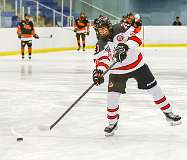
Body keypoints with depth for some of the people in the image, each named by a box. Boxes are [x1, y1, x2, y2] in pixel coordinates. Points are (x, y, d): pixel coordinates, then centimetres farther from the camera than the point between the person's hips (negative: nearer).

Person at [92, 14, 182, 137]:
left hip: (137, 64, -1)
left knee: (153, 88, 4)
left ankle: (168, 113, 20)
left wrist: (126, 46, -39)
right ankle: (112, 122, 11)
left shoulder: (121, 28, -19)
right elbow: (101, 59, -18)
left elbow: (136, 36, -23)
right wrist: (99, 71, -37)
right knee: (112, 95, -10)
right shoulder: (101, 44, -12)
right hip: (118, 70, 1)